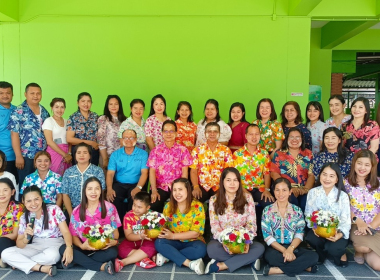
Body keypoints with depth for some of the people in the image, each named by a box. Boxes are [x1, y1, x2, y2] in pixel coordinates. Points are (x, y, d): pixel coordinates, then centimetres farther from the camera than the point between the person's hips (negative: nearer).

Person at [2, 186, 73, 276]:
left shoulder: (54, 210, -11)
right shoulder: (24, 218, -1)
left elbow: (65, 232, -14)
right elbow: (19, 244, -2)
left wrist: (69, 247, -34)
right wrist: (26, 238, -26)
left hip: (55, 244, -3)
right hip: (36, 246, 4)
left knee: (52, 254, -39)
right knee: (5, 254, -16)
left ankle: (21, 264, -10)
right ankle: (43, 268, -22)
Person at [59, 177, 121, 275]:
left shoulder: (109, 208, -3)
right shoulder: (77, 211, 1)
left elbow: (115, 230, 1)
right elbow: (74, 235, 4)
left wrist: (114, 241, -22)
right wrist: (82, 246, -18)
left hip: (104, 247, -1)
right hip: (85, 247, 2)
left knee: (113, 252, -34)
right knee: (63, 249, -25)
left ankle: (76, 260, -20)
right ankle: (102, 266, -29)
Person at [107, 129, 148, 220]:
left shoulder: (143, 154, 5)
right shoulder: (115, 154, 10)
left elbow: (144, 173, -5)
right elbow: (110, 173, 2)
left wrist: (138, 188, -22)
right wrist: (109, 188, -17)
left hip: (135, 185, -1)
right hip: (119, 184, 2)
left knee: (135, 197, -32)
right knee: (112, 197, -29)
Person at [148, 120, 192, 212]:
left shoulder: (182, 150, 7)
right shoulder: (156, 150, 9)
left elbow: (185, 172, 2)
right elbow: (152, 171, 1)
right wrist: (154, 190, -12)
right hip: (160, 187, 1)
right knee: (153, 205, -25)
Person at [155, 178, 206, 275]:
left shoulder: (197, 206, -12)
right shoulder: (168, 206, -1)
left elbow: (196, 233, -14)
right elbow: (163, 226, 5)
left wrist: (173, 236, -20)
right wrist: (162, 233, -20)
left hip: (192, 242, -2)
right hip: (175, 242, 3)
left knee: (201, 249, -34)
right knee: (159, 242, -27)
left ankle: (167, 256, -22)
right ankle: (190, 263, -33)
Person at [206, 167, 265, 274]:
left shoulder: (247, 198, -2)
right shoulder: (214, 200, -3)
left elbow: (251, 224, -4)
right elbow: (214, 225, -7)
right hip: (222, 240, -1)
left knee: (260, 248, -29)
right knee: (212, 248, -35)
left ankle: (221, 266, -26)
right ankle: (248, 260, -19)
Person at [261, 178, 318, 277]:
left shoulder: (297, 211, 6)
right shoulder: (267, 210, 1)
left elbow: (299, 234, -2)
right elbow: (267, 236, -7)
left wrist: (290, 249, -22)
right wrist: (284, 251, -20)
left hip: (293, 248, 2)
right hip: (275, 248, -1)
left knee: (313, 256, -24)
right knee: (270, 256, -37)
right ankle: (303, 266, -18)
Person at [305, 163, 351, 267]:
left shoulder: (343, 196, -7)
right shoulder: (312, 192, -3)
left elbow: (346, 220, -9)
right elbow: (308, 214, -1)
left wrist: (340, 234, -28)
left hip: (336, 231, -1)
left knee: (333, 248, -31)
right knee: (311, 238, -31)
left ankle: (340, 253, 11)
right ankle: (322, 254, 7)